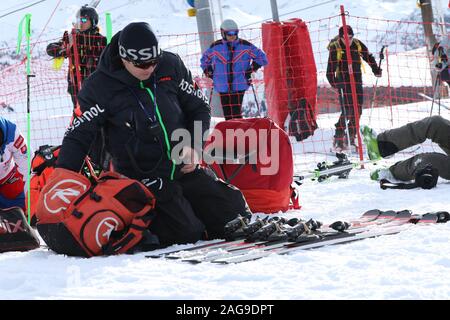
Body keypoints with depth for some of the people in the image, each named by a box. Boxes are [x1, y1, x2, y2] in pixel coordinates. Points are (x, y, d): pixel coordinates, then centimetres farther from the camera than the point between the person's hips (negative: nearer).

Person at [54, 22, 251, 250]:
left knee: (233, 210, 2)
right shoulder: (100, 87, -13)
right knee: (187, 233, -18)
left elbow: (199, 107, 9)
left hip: (184, 169, 5)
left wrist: (194, 146, -7)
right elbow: (78, 136, -12)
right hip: (143, 178, -5)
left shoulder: (170, 65, -3)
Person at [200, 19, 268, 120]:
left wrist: (251, 69, 0)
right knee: (227, 114, 4)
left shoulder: (245, 46, 1)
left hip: (240, 86, -2)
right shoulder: (215, 47, 4)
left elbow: (261, 57, 9)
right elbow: (205, 60, 22)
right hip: (223, 87, 2)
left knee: (236, 113, -14)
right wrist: (209, 73, 10)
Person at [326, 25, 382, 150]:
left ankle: (350, 138, 13)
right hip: (343, 83, -5)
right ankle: (338, 139, -8)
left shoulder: (358, 44, 3)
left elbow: (368, 57, 18)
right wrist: (333, 83, -23)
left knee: (357, 111, 3)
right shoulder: (335, 48, -9)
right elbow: (330, 70, -11)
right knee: (347, 110, -14)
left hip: (357, 82, 5)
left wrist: (376, 70, 9)